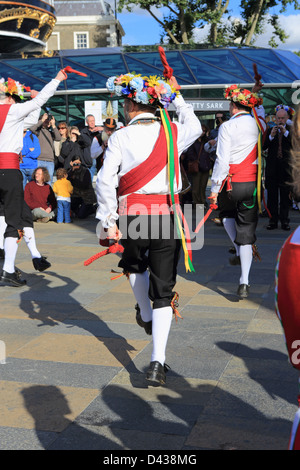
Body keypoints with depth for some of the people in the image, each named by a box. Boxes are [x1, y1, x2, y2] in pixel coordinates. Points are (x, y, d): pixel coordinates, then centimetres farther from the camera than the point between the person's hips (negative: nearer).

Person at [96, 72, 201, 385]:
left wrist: (107, 221, -6)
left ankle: (146, 315, 49)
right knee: (164, 290, 4)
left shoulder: (120, 136, -2)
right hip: (167, 215, 1)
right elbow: (195, 126, 29)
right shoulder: (173, 132, 5)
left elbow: (105, 180, -11)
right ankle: (157, 362, -3)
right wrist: (176, 97, 39)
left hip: (131, 214, -1)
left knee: (134, 264, 32)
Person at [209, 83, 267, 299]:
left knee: (227, 214, 31)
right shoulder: (258, 124, 2)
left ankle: (239, 252, 23)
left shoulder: (227, 127, -10)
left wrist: (215, 188, -6)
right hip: (252, 183, 3)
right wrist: (255, 93, 39)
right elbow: (260, 112, 30)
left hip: (231, 183, -3)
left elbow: (222, 160, -12)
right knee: (247, 230, 5)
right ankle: (244, 283, 2)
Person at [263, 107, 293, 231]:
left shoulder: (291, 130, 5)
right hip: (272, 167, 1)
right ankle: (273, 220, 9)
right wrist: (271, 136, -14)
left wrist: (286, 132, -14)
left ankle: (284, 221, 8)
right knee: (272, 195, 3)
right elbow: (263, 146, 0)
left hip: (286, 166, -1)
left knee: (285, 195, 2)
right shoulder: (270, 130, 9)